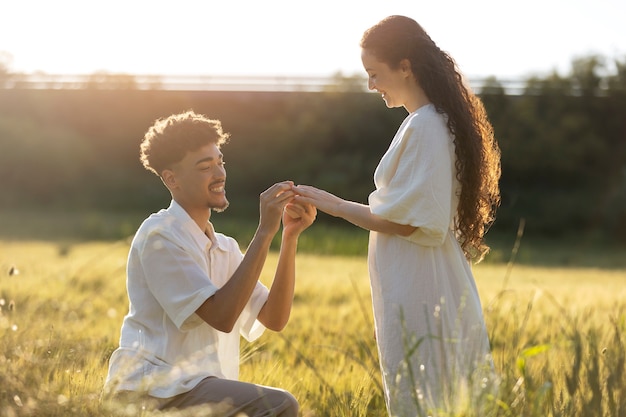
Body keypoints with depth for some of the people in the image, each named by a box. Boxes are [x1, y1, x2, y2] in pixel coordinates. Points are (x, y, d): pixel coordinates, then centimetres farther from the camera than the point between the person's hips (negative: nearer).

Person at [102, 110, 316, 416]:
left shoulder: (225, 248, 17)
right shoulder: (159, 237, -8)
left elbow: (274, 319, 5)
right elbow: (221, 316, -18)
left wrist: (290, 236, -4)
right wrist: (265, 232, -18)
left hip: (200, 389, 9)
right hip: (153, 388, -9)